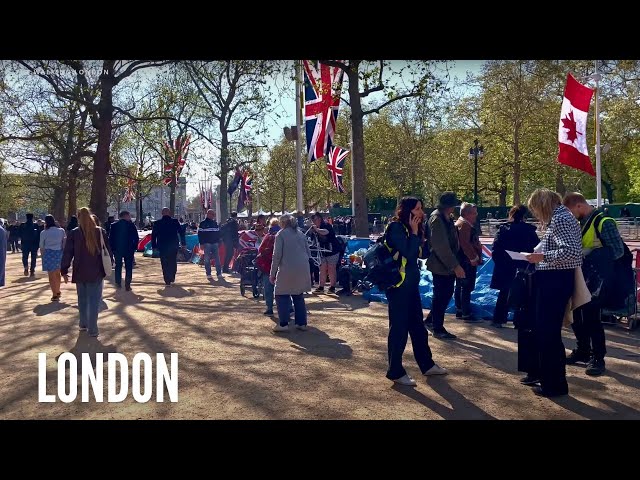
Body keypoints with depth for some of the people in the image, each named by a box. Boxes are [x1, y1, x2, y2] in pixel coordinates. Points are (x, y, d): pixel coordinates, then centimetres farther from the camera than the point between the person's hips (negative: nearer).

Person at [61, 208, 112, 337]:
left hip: (80, 273, 1)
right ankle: (92, 329, 0)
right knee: (94, 300, 2)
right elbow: (108, 251, 3)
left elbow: (67, 253, -3)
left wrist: (64, 271, 4)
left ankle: (83, 324, 28)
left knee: (82, 299, 18)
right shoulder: (100, 232, -3)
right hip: (96, 273, -1)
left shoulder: (74, 233, -4)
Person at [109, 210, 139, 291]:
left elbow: (110, 238, 1)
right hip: (129, 250, -2)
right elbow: (136, 238, -7)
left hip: (117, 250, 3)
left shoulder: (114, 225, 0)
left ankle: (118, 284, 21)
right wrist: (134, 248, 1)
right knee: (128, 268, 3)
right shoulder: (131, 225, -7)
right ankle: (127, 285, -3)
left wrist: (112, 248, 8)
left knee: (118, 266, 17)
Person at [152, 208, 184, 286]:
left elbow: (153, 235, 2)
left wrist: (154, 246, 7)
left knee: (165, 264, 3)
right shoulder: (175, 222, -2)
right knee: (173, 262, 16)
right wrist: (183, 243, 6)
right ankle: (172, 278, 16)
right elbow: (181, 233, 0)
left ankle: (167, 280, 1)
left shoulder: (157, 223, -1)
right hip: (173, 246, 1)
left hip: (162, 247, -1)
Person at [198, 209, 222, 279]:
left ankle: (219, 273, 3)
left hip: (215, 243, 4)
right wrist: (201, 244, -10)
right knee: (207, 259, 1)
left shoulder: (215, 223, 13)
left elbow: (218, 233, 17)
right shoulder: (203, 223, -1)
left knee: (217, 258, 1)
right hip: (207, 244, -4)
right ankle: (208, 274, 5)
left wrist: (219, 242, 9)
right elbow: (200, 234, -4)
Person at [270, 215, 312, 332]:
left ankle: (283, 324, 2)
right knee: (299, 296, 17)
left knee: (282, 295, 6)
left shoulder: (281, 234, -3)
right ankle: (302, 323, 18)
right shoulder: (301, 234, 14)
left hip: (288, 269, -6)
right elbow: (308, 253, 15)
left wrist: (272, 273, -4)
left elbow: (277, 255, -8)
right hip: (302, 270, 6)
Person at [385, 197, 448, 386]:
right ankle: (395, 372, 8)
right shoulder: (396, 227, -14)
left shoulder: (411, 228, 11)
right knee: (399, 327, -2)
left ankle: (427, 365, 29)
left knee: (417, 325, 16)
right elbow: (408, 253, -22)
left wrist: (419, 231, 1)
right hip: (398, 284, -9)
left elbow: (422, 252, 8)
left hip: (411, 283, 9)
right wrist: (414, 232, -15)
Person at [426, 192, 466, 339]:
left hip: (448, 264, 9)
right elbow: (441, 246, -26)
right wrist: (455, 265, -25)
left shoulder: (446, 217, 9)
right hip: (440, 265, -9)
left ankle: (431, 320, 31)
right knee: (441, 296, 2)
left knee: (446, 294, 17)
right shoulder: (437, 219, -21)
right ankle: (438, 329, 16)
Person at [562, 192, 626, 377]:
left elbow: (618, 250, -17)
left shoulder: (604, 223, -13)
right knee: (576, 315, 13)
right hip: (579, 278, 8)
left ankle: (598, 358, 11)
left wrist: (590, 254, -24)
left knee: (591, 318, -4)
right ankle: (583, 351, 29)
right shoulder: (579, 224, 11)